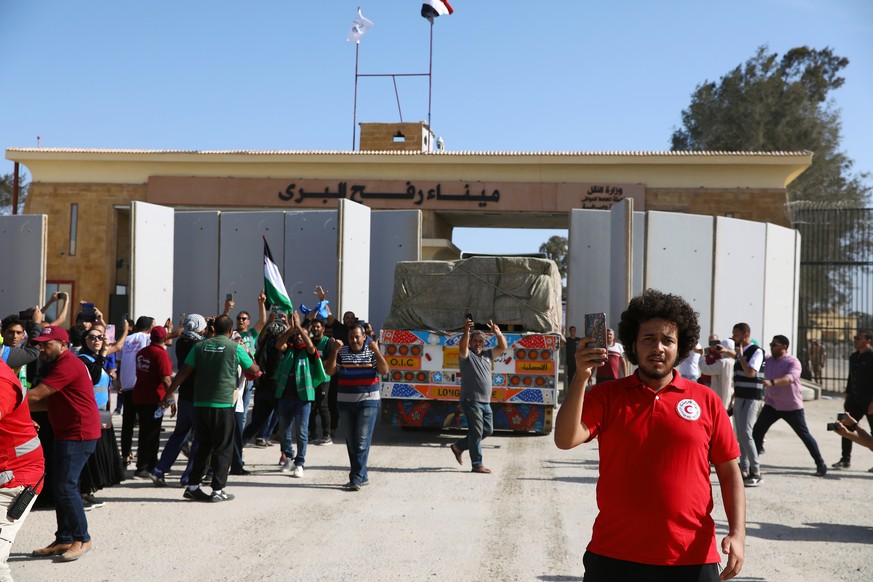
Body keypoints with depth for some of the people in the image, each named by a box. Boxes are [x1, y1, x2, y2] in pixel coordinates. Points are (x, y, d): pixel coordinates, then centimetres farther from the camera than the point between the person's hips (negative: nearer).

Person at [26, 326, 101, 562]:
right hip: (66, 433, 11)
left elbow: (36, 395, -20)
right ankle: (64, 540, 18)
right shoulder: (59, 365, 18)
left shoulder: (67, 365, -18)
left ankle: (82, 539, 0)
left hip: (79, 434, -11)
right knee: (60, 487, 11)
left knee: (65, 486, -11)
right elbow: (49, 402, 16)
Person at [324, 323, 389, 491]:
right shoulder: (341, 353, 4)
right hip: (345, 403, 3)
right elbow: (329, 371, -8)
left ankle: (356, 479, -9)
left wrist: (377, 351, -22)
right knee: (351, 442, 8)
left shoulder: (372, 353, 1)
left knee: (362, 441, -10)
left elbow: (384, 371, -12)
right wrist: (335, 351, -18)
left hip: (368, 403, -3)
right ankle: (362, 476, 19)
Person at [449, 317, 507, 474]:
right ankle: (477, 464, -1)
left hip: (486, 402, 7)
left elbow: (503, 347, 13)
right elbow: (462, 347, -24)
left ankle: (459, 446, 26)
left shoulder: (487, 355, 16)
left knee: (487, 430, 12)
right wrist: (467, 331, -40)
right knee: (476, 431, -6)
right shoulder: (466, 355, -2)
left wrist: (498, 333, -6)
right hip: (471, 401, -7)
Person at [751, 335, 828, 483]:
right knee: (757, 432, -7)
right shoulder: (768, 360, 4)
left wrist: (772, 382, -53)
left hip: (792, 407, -5)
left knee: (804, 435, 8)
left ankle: (820, 464, 27)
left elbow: (790, 378, -36)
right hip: (771, 405, 5)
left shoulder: (793, 362, -17)